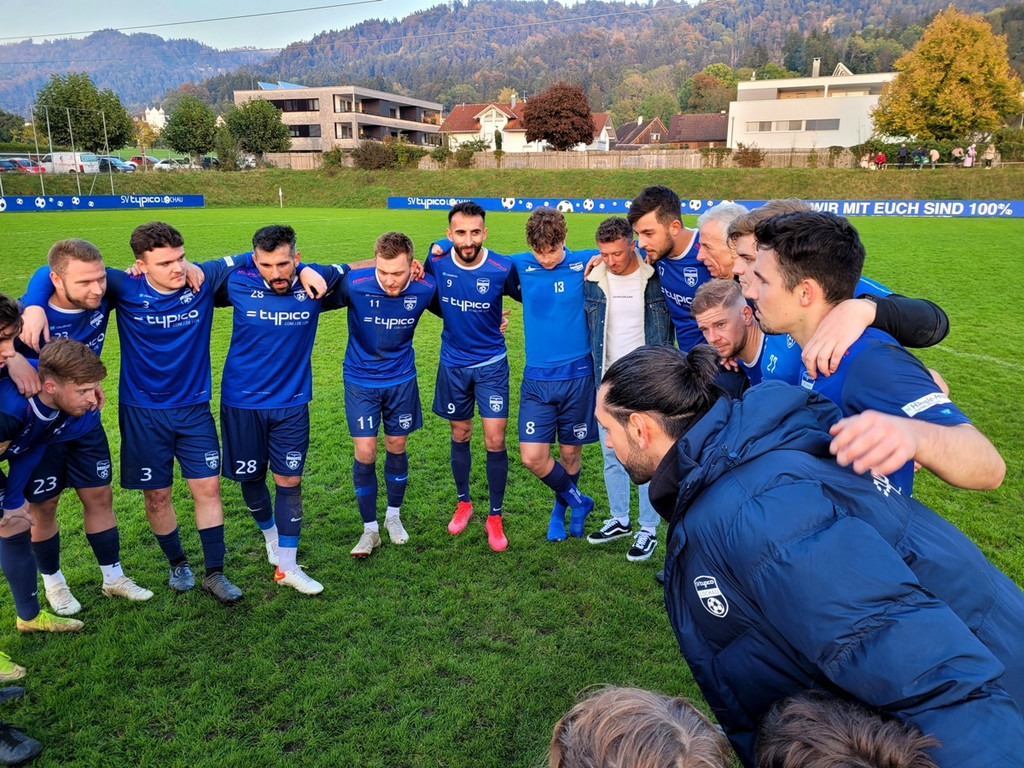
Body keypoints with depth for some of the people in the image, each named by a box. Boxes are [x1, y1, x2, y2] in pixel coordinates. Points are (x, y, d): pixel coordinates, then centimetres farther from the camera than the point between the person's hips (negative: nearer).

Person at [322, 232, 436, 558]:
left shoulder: (425, 289, -17)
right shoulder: (354, 284, -24)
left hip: (402, 379, 2)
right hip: (361, 380, -1)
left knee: (396, 448, 12)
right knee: (365, 454, -3)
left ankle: (393, 516, 34)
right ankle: (370, 529, 15)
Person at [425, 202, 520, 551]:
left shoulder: (502, 268, -17)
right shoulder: (437, 262, -11)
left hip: (492, 364, -2)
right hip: (453, 363, 2)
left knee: (495, 441, -5)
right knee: (460, 436, 15)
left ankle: (495, 517, 13)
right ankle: (463, 502, 36)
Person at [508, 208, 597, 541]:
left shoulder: (584, 263, -4)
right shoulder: (521, 265, 0)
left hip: (577, 375, -1)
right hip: (537, 378, 1)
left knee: (570, 452, 11)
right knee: (532, 456, -5)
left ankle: (561, 508, 39)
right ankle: (577, 501, 21)